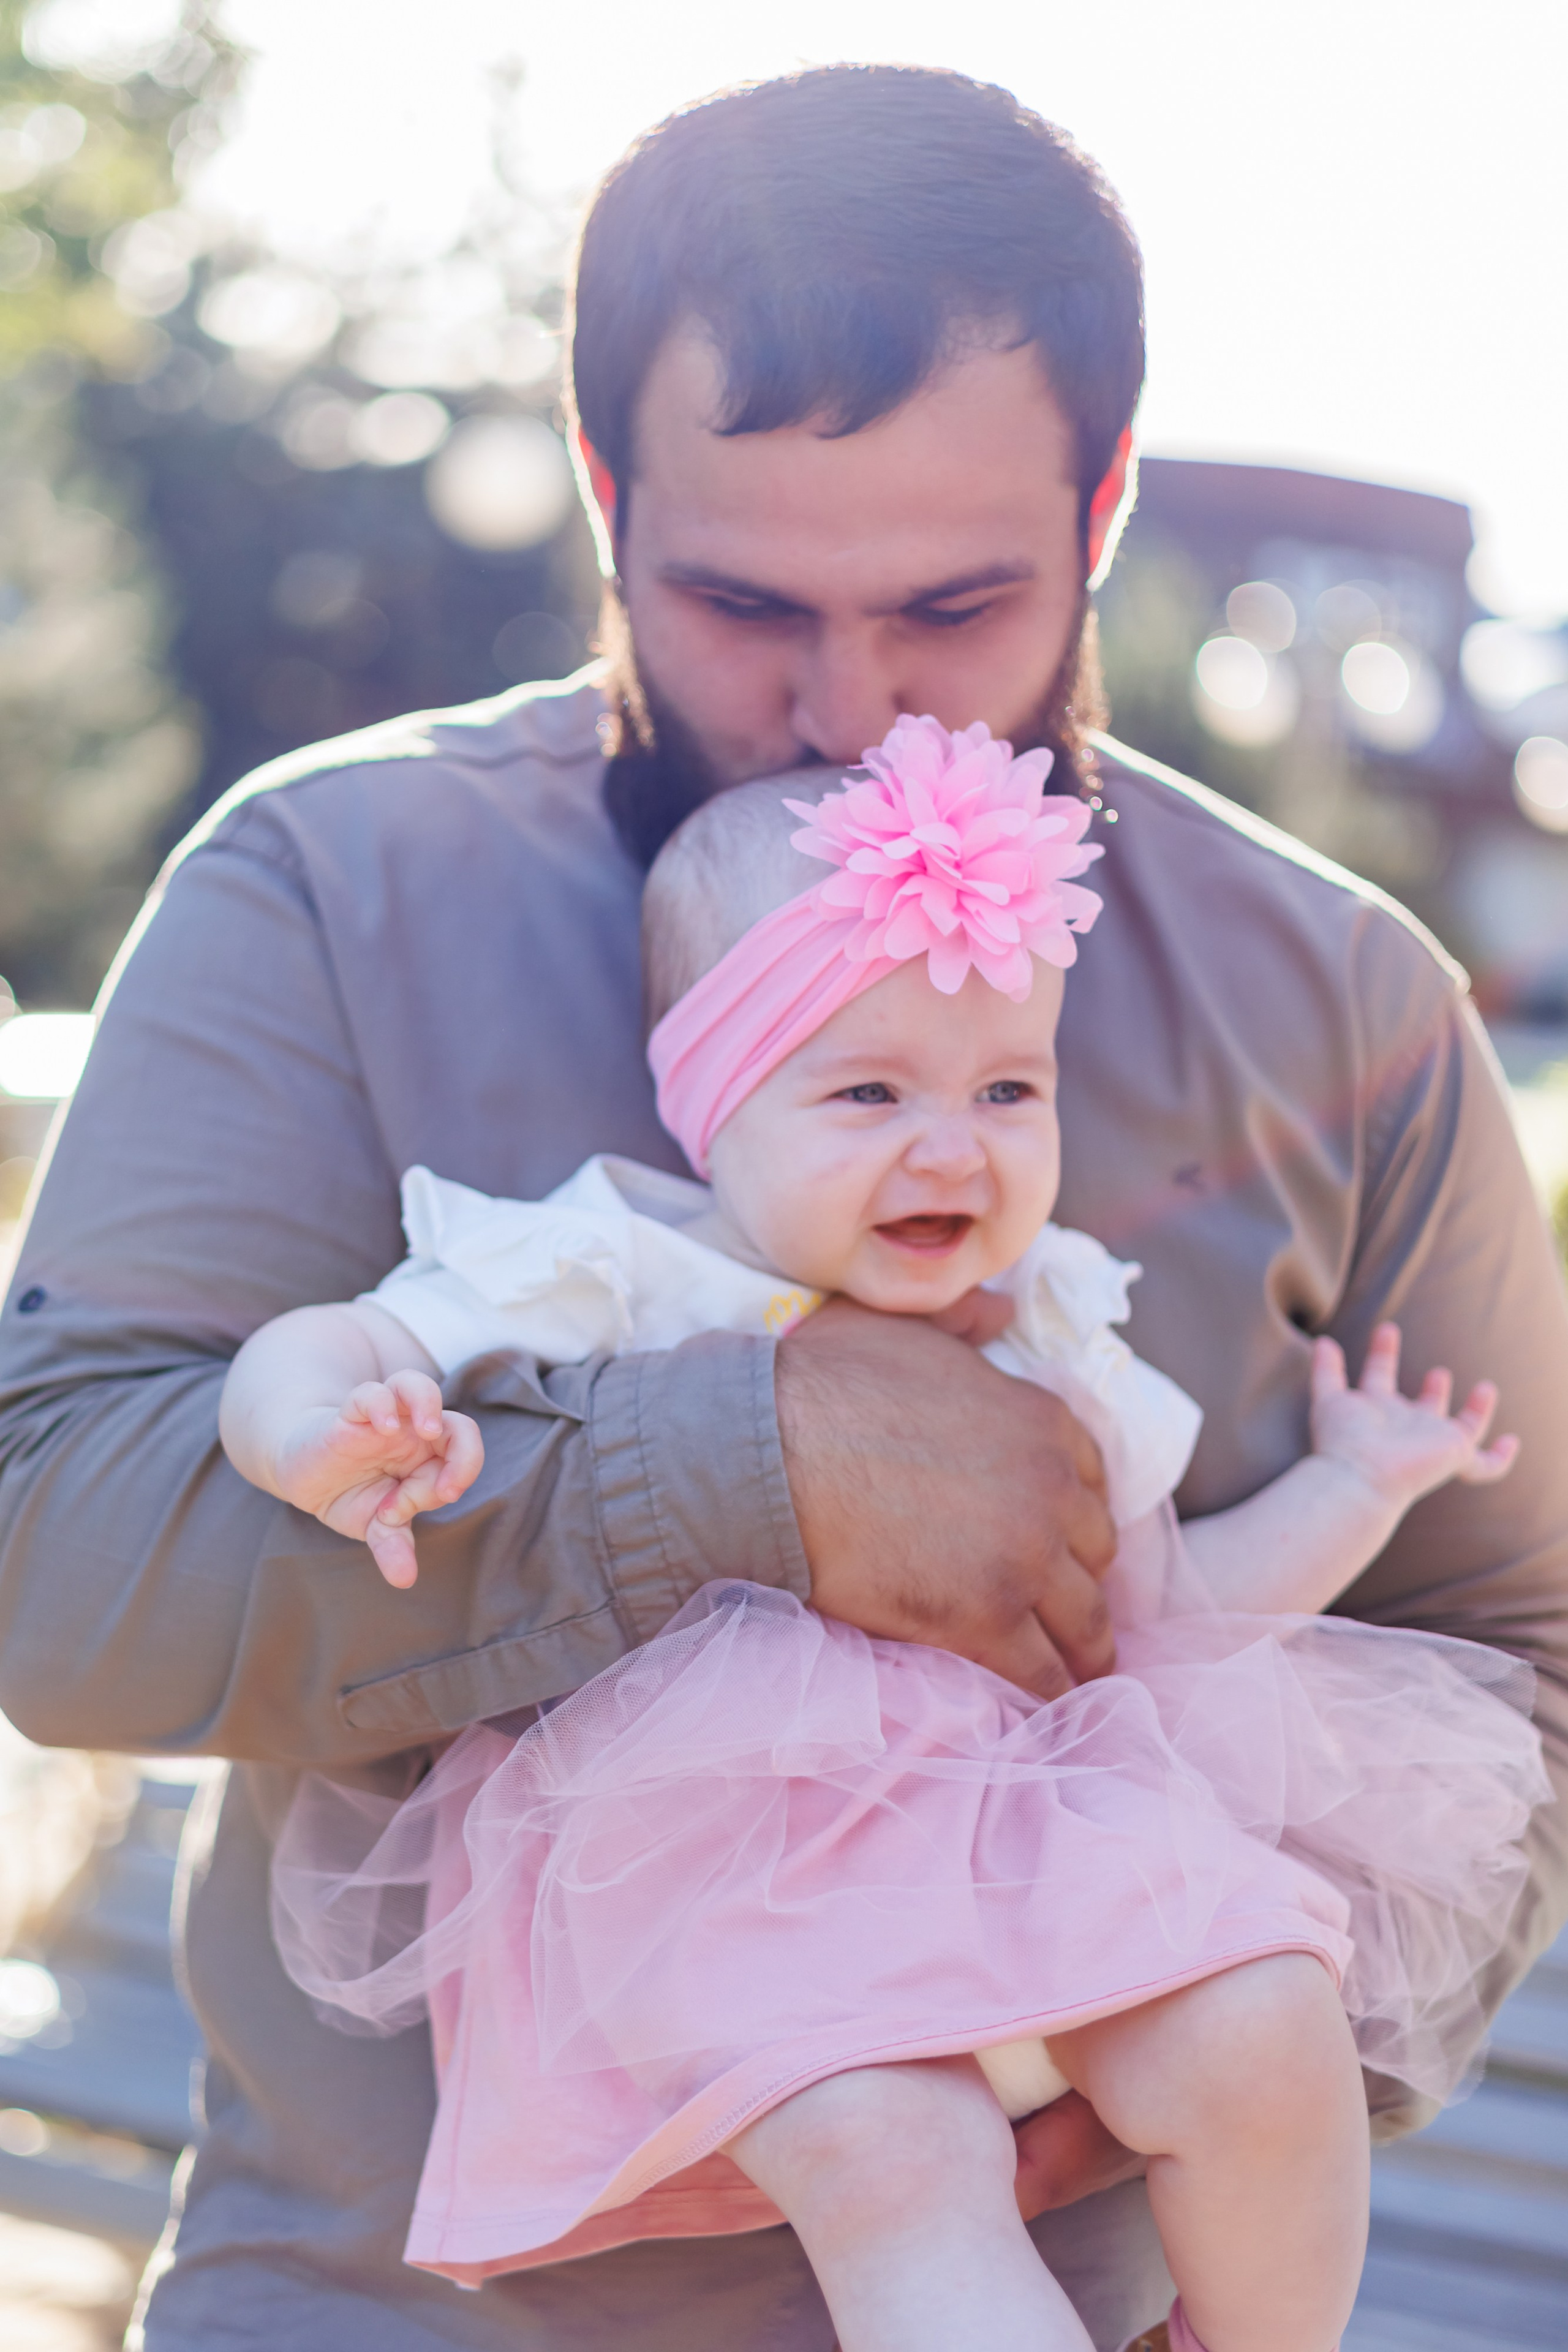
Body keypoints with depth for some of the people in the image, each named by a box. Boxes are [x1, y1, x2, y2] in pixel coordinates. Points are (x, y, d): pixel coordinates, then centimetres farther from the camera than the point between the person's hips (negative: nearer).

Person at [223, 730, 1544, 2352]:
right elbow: (319, 1353, -4)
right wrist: (321, 1432, -27)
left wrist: (1357, 1488, 18)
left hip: (1020, 1803, 5)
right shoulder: (615, 1289, 1)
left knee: (1269, 2031, -17)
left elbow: (1157, 1600, 25)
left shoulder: (1047, 1340, 17)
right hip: (705, 1841, -4)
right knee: (888, 2155, -31)